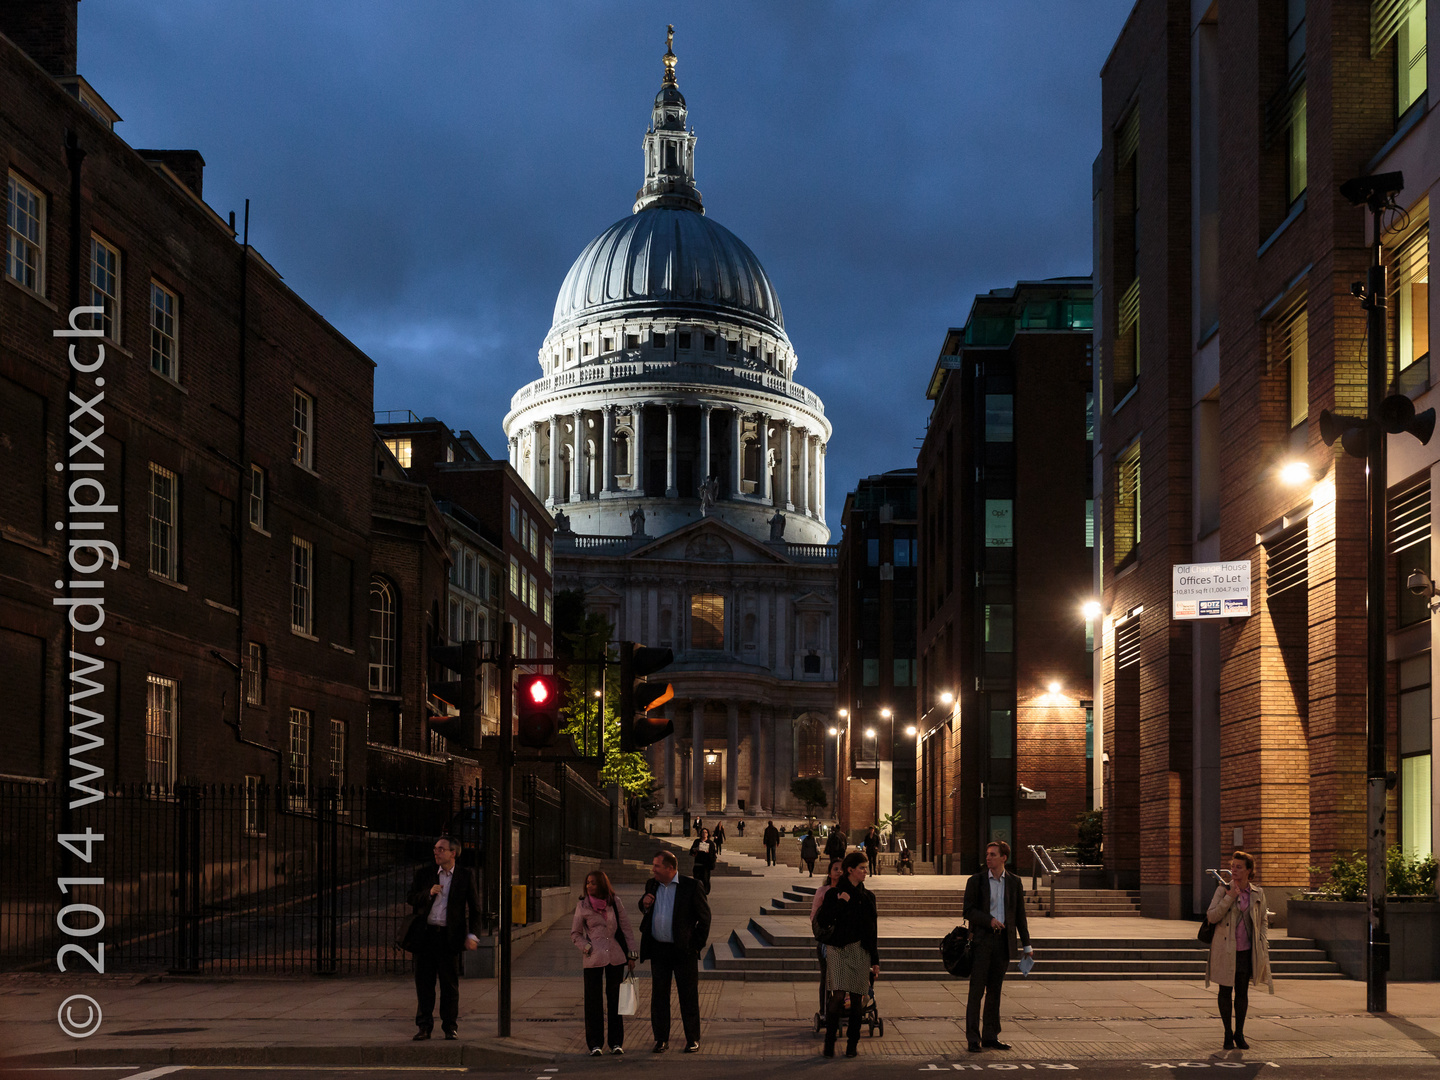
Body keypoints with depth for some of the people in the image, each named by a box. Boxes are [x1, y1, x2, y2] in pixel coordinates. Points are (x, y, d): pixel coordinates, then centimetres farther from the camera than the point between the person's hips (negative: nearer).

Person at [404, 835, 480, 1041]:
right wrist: (428, 893, -11)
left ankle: (450, 1027, 10)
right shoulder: (424, 874, 9)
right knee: (424, 982, 3)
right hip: (425, 934, 2)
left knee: (450, 983, 1)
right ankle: (424, 1027, 10)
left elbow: (474, 908, 5)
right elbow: (411, 899, 7)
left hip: (449, 936, -2)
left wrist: (472, 934, -5)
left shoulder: (464, 877, 4)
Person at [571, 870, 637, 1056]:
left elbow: (626, 928, 8)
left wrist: (631, 955, 5)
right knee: (593, 1000, 0)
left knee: (615, 998, 5)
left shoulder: (615, 903, 4)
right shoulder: (583, 906, 1)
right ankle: (595, 1044, 8)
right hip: (593, 959, -1)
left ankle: (616, 1042, 13)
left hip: (616, 957, 1)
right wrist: (587, 948, -8)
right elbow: (575, 933, 8)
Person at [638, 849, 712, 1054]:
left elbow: (704, 917, -3)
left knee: (688, 996, 3)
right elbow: (645, 911, 22)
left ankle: (693, 1039, 13)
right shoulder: (651, 885, 8)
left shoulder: (691, 886, -7)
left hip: (683, 950, -4)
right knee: (659, 996, 6)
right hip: (658, 950, 4)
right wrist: (645, 904, -2)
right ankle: (661, 1039, 15)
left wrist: (697, 945, -5)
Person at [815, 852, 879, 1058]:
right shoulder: (833, 893, 2)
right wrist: (841, 903, -14)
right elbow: (823, 921, -7)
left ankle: (853, 1042, 13)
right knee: (838, 996, -13)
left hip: (860, 952, 3)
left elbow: (873, 930, 12)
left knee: (857, 998, 3)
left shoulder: (867, 897, 10)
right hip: (838, 950, -3)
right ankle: (829, 1042, -5)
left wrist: (875, 960, 10)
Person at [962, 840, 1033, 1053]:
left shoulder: (1015, 882, 9)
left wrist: (1027, 945, 8)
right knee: (976, 990, -5)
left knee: (994, 991, 8)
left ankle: (990, 1037, 14)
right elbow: (969, 911, -2)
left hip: (1003, 941, 2)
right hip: (982, 940, -2)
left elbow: (1020, 915, 12)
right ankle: (973, 1038, -3)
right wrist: (989, 920, -17)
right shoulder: (976, 881, 3)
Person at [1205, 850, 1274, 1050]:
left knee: (1243, 991, 8)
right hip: (1225, 949, -2)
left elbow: (1263, 920, 14)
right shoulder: (1223, 890, -4)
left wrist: (1262, 943, 4)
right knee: (1225, 990, 4)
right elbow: (1212, 916, -11)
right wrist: (1229, 898, -18)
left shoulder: (1257, 893, 3)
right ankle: (1228, 1034, 15)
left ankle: (1239, 1033, 20)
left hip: (1246, 950, 2)